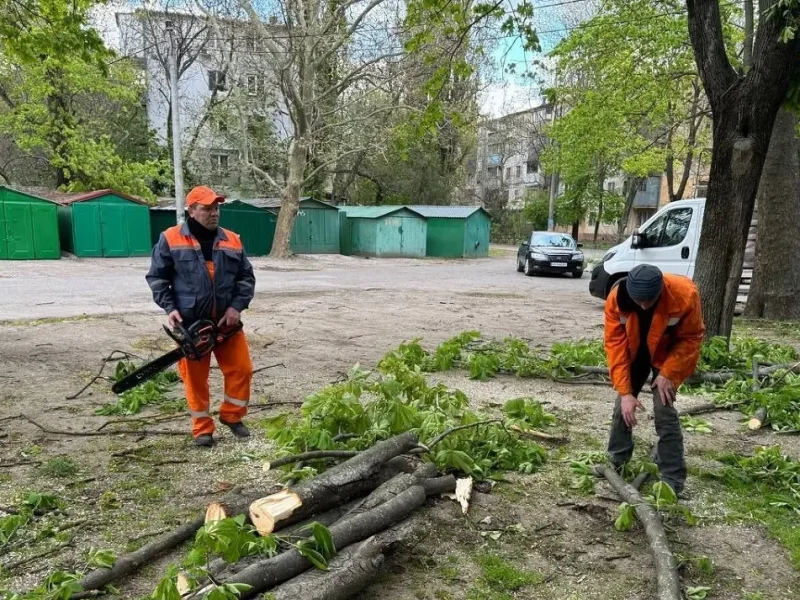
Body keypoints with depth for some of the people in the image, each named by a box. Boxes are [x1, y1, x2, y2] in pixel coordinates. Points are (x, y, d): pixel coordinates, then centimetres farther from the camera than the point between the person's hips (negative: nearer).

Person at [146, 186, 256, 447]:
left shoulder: (232, 241, 5)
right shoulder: (170, 239, -3)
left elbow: (246, 278, 6)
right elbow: (157, 277, 0)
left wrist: (236, 306, -8)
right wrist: (169, 307, -12)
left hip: (226, 321, 3)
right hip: (191, 323, -2)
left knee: (241, 368, 4)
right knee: (195, 376, 8)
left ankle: (232, 416, 26)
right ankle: (202, 428, 23)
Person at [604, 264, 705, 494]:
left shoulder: (685, 294, -35)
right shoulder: (616, 299, -31)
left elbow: (691, 338, -19)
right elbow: (615, 344, -25)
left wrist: (667, 373, -24)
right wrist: (625, 391, -27)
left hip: (667, 355, -2)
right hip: (633, 354, 2)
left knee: (664, 409, -12)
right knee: (623, 403, 5)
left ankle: (672, 480, -1)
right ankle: (616, 461, 25)